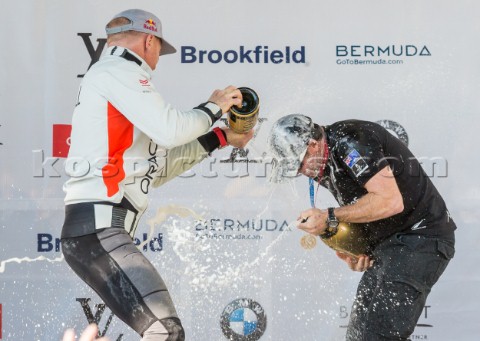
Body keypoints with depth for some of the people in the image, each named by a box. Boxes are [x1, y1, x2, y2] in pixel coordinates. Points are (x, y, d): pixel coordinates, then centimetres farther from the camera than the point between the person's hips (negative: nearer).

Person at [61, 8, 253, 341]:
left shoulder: (107, 75, 27)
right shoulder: (118, 69, -3)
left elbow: (156, 168, 28)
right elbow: (170, 129, -16)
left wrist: (220, 138, 31)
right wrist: (213, 107, 3)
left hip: (99, 229, 11)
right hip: (97, 228, -11)